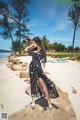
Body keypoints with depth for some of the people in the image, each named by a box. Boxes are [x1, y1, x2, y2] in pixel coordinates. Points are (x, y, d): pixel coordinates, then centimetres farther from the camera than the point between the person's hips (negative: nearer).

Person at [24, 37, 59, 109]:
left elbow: (43, 61, -11)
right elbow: (26, 49, 22)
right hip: (32, 68, 5)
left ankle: (49, 101, 8)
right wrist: (32, 45, 11)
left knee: (44, 84, -4)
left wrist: (43, 69, -25)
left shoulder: (42, 51, -4)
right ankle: (33, 101, 21)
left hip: (39, 68, -4)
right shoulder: (33, 49, 10)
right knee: (33, 84, 9)